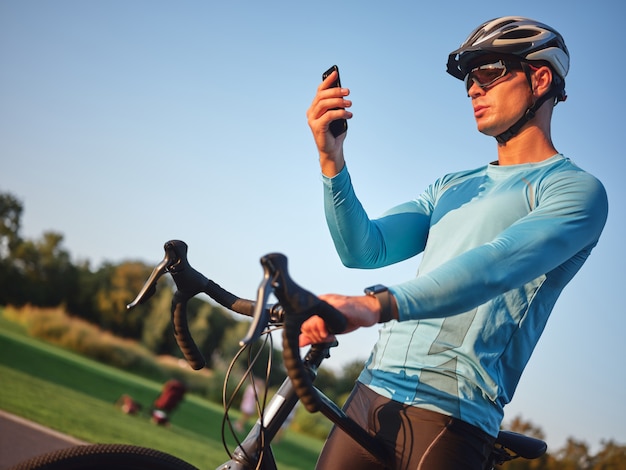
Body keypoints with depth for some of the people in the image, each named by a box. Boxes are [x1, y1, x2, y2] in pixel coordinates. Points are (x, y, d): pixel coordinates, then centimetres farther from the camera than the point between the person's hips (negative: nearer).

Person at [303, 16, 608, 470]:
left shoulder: (576, 189, -3)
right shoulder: (451, 188, 21)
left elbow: (498, 265, -21)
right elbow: (363, 249, 10)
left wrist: (381, 304, -36)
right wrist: (332, 160, -5)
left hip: (447, 412, -6)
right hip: (373, 392, 6)